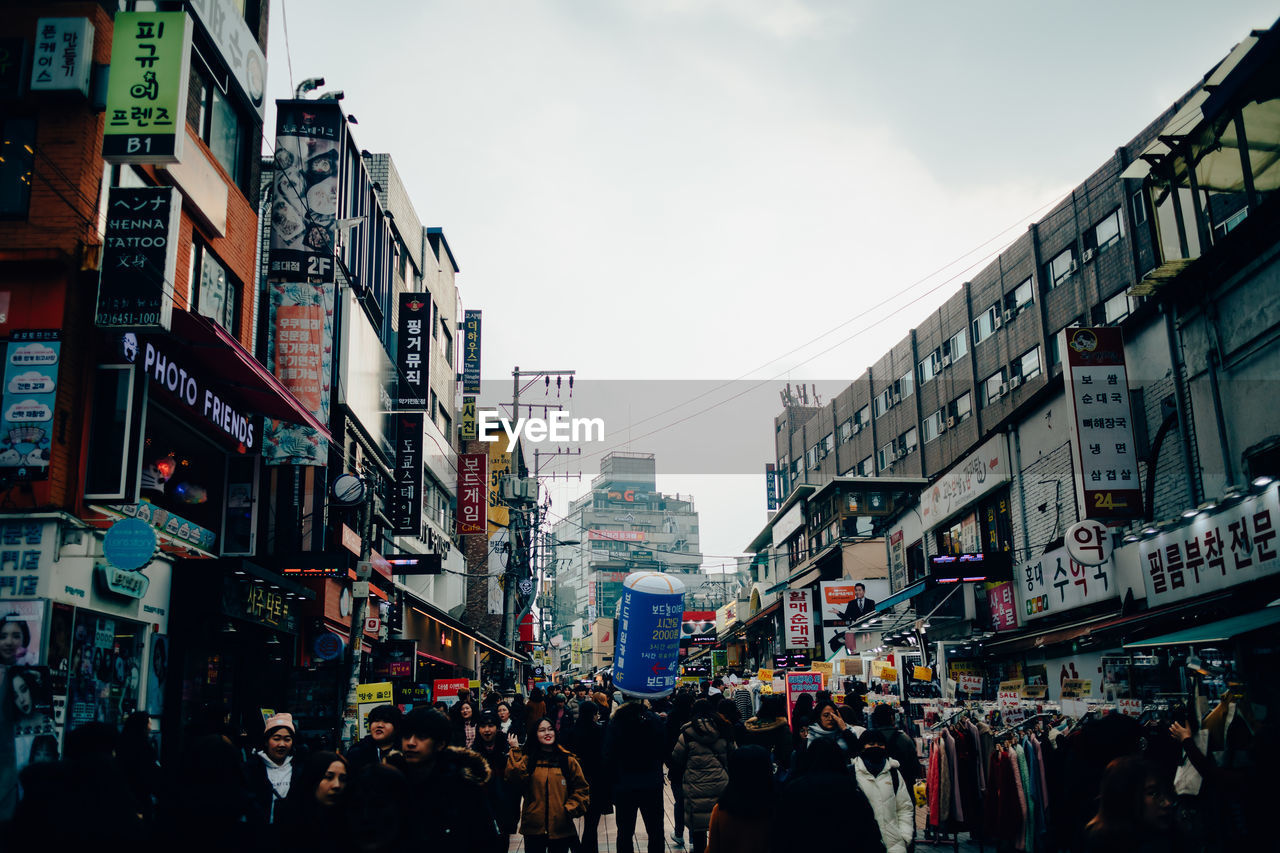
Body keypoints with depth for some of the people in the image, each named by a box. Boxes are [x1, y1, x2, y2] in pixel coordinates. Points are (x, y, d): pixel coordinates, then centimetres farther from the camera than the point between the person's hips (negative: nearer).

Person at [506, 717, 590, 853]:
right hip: (533, 828, 0)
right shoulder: (527, 759, 2)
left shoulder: (567, 759, 3)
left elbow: (581, 789, 8)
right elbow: (515, 781, -16)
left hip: (561, 828, 1)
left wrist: (570, 809, -3)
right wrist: (516, 752, -14)